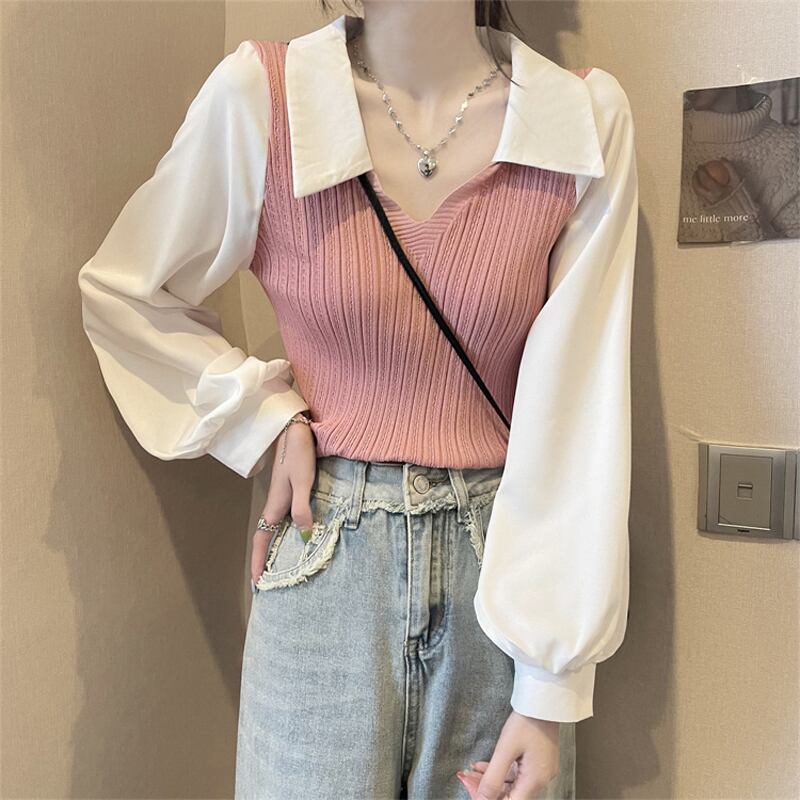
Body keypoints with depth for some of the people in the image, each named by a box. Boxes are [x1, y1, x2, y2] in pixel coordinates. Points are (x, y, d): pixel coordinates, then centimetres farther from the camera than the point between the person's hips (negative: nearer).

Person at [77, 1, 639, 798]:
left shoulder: (590, 118, -6)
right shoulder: (257, 95, -7)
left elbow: (581, 404, -9)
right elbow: (119, 290, 6)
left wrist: (554, 682, -10)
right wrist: (264, 419, -6)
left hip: (501, 568, 1)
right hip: (327, 559, 0)